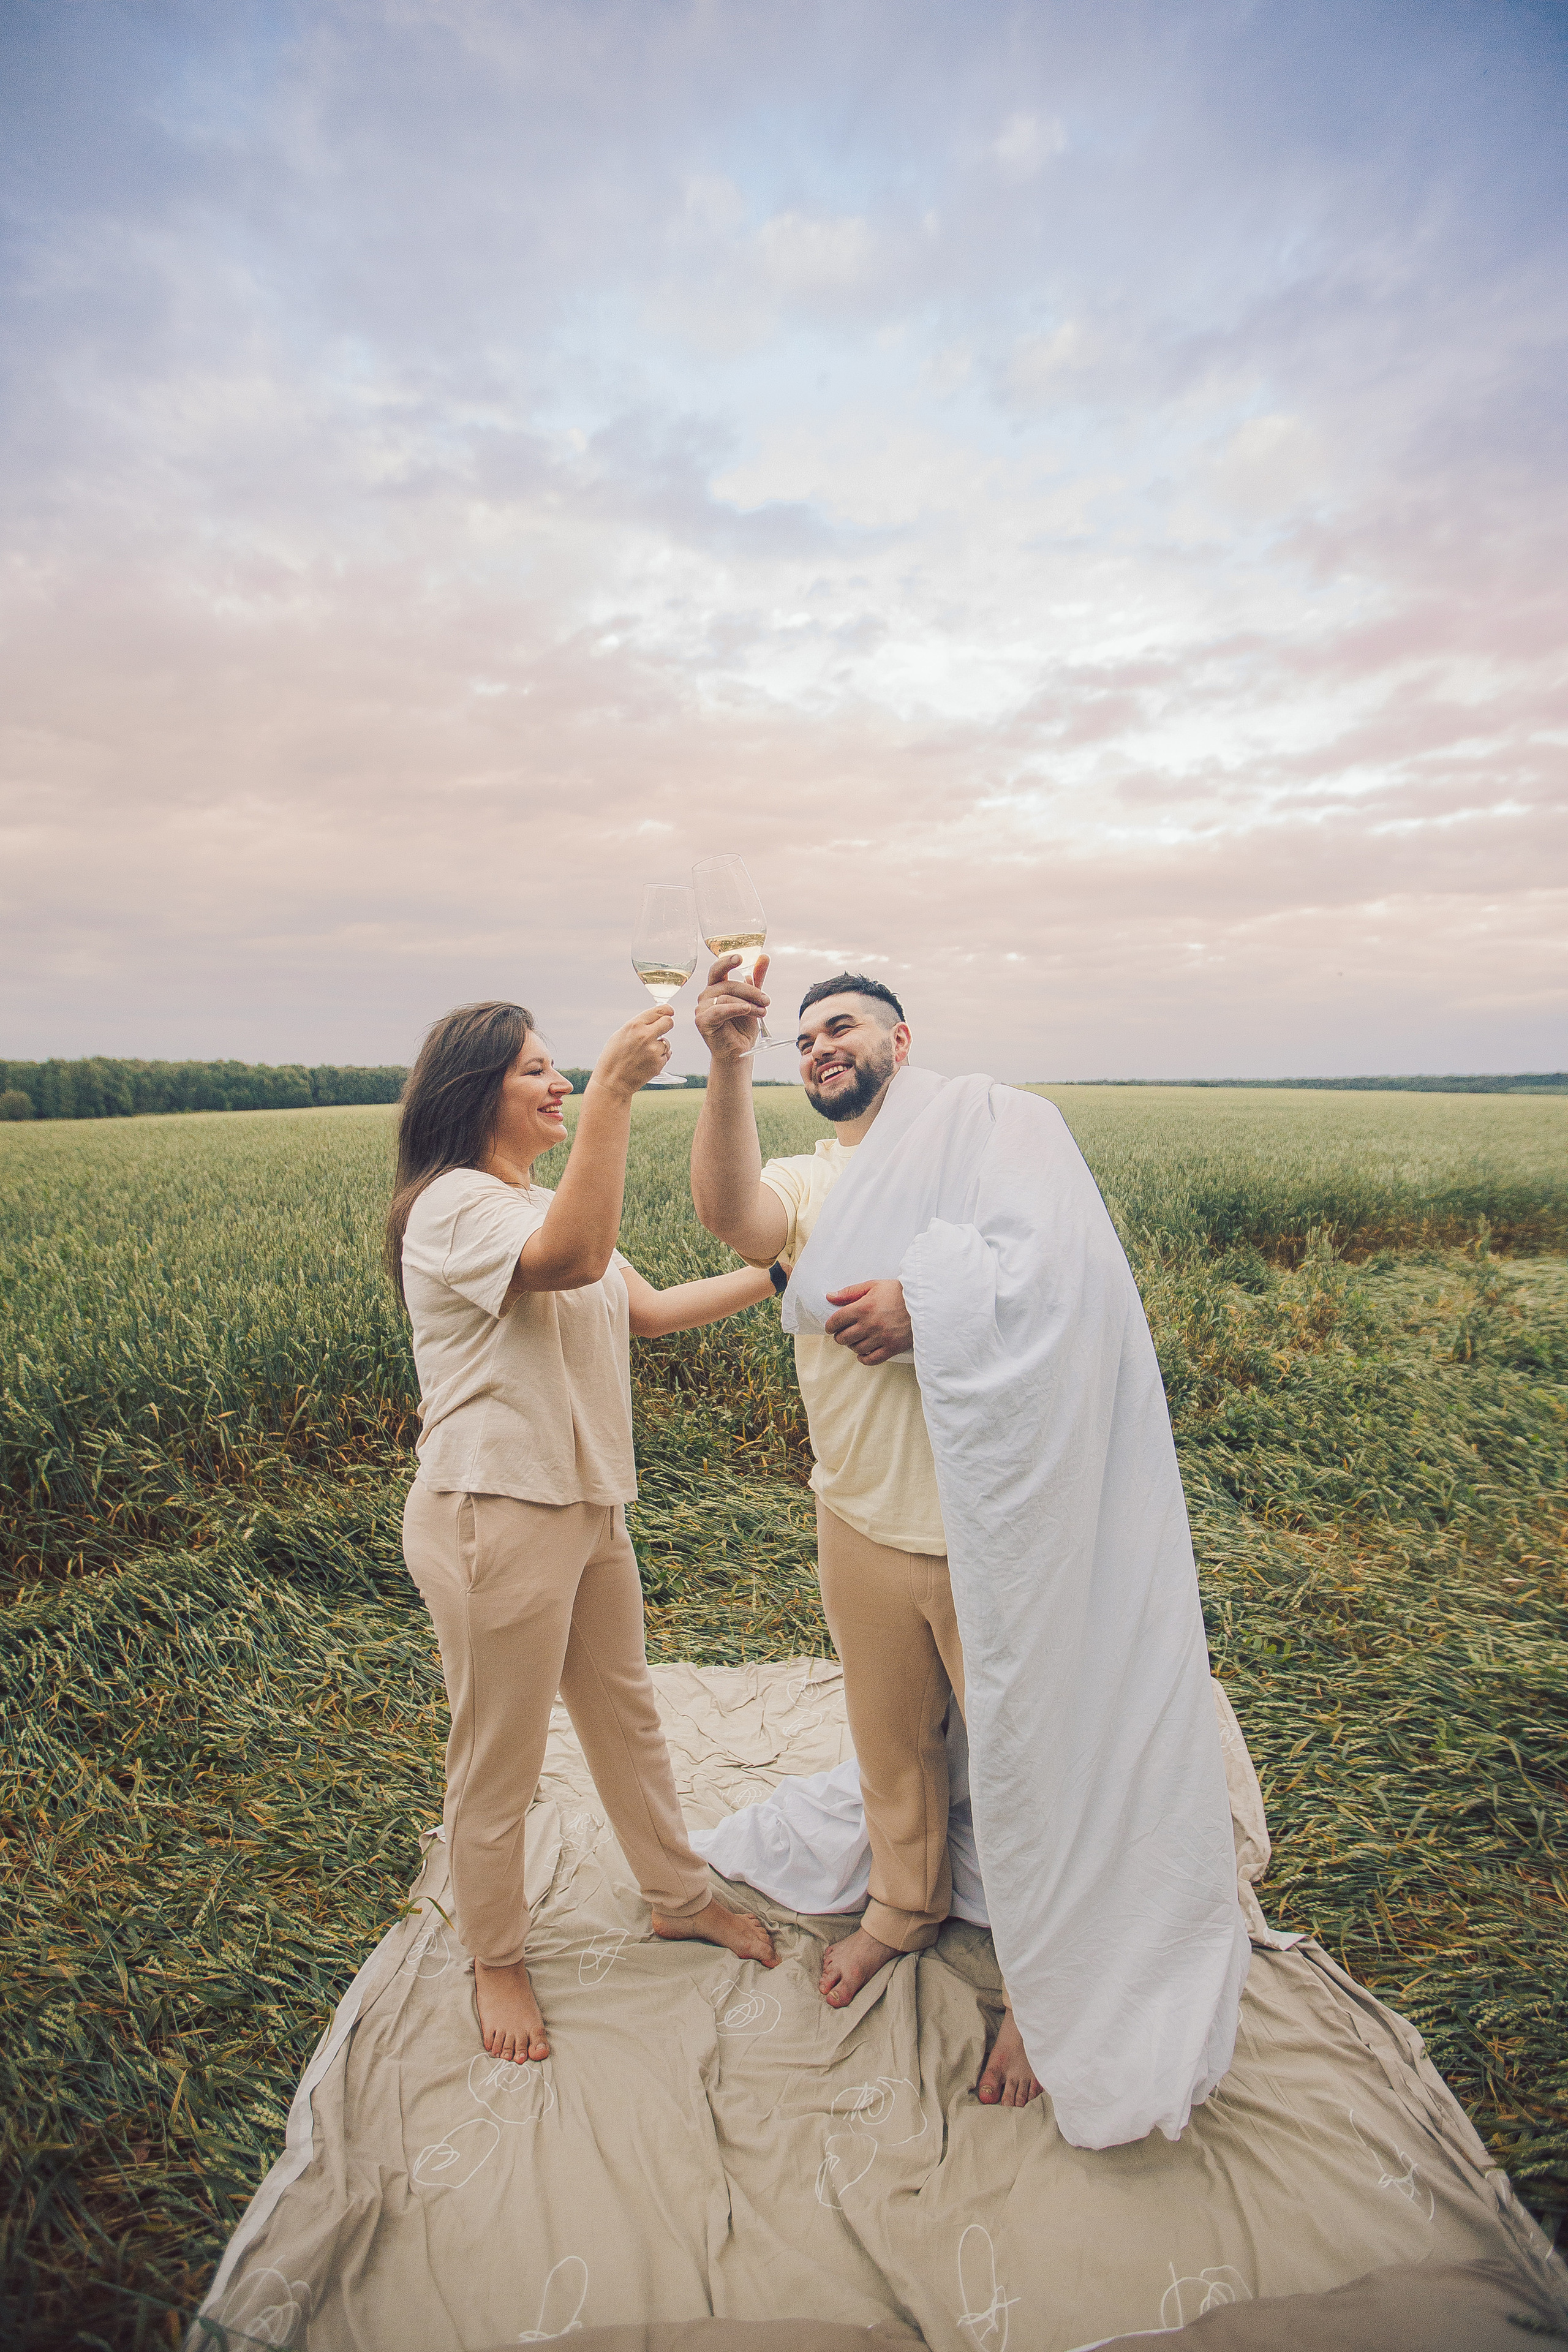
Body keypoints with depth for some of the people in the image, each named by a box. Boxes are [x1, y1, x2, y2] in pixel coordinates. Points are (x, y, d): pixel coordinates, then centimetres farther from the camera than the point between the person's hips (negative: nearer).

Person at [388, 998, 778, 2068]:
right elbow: (575, 1260, -38)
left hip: (586, 1503, 9)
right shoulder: (452, 1205, -18)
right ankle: (497, 1960, 35)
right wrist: (614, 1088, -41)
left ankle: (681, 1896, 43)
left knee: (627, 1713, 23)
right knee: (500, 1756, 11)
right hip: (495, 1515, -9)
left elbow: (646, 1308, 10)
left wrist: (774, 1276, 4)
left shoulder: (542, 1204, 13)